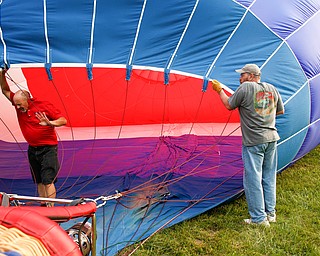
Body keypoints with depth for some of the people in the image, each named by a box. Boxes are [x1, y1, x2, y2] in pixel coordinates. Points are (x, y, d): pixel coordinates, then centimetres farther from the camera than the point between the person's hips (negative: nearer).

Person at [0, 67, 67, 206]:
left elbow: (63, 120, -13)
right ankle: (43, 206, 16)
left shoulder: (44, 106, -14)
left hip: (48, 149, -6)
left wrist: (50, 123, -32)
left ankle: (50, 207, -11)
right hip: (32, 149, 6)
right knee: (39, 181, 10)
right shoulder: (19, 105, 3)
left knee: (48, 180, -11)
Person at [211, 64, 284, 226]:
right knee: (269, 177, 15)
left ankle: (259, 218, 4)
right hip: (271, 139, 7)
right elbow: (281, 111, 17)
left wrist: (219, 90, 14)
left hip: (253, 141, -7)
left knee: (253, 179, 0)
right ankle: (270, 213, 24)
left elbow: (229, 105, 1)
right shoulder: (272, 89, 9)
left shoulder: (245, 88, -9)